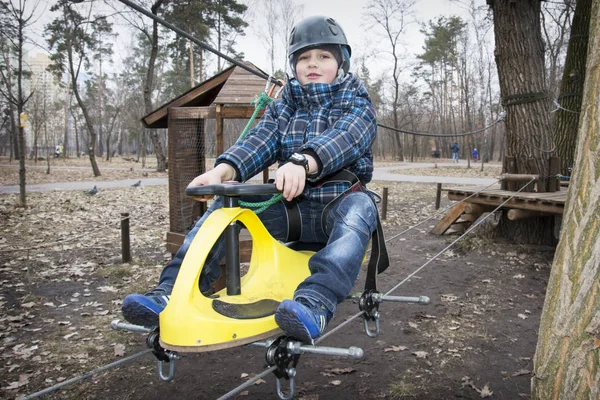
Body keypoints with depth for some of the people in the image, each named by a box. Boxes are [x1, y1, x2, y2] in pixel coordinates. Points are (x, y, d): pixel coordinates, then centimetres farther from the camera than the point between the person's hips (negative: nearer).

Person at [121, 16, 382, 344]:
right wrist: (223, 170, -27)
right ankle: (173, 292, -19)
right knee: (225, 203, -15)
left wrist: (303, 161, -43)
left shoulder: (357, 104, 3)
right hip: (292, 205, 4)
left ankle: (314, 304, -57)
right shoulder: (282, 107, 15)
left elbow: (345, 138, -21)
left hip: (338, 202, -3)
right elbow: (260, 142, -5)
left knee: (359, 207, -37)